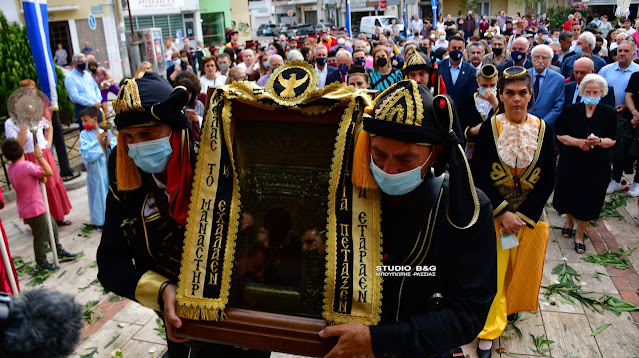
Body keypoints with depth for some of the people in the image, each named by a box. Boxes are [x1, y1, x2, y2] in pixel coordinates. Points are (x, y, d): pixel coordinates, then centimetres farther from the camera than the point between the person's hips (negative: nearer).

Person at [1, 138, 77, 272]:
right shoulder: (26, 166, -24)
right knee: (41, 237, 6)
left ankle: (60, 253, 36)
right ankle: (41, 263, 21)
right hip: (35, 209, -9)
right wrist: (40, 157, -16)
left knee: (52, 227, 22)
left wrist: (40, 177, -5)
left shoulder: (10, 169, 4)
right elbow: (49, 172, -24)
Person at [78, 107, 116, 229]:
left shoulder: (106, 131, 3)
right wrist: (98, 139, -18)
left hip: (109, 167, 3)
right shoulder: (84, 134, -3)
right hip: (95, 170, -2)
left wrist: (109, 143, -16)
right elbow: (86, 151, -16)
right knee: (98, 193, 4)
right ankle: (100, 221, 16)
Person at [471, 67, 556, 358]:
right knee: (493, 269, 2)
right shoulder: (489, 129, -9)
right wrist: (502, 213, -16)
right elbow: (479, 176, -10)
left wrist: (523, 216, -12)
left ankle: (512, 306, 43)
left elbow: (548, 180, -4)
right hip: (493, 213, -2)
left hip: (531, 215, 2)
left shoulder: (543, 130, -4)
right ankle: (490, 328, 17)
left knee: (521, 268, 15)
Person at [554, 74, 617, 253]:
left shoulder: (609, 113, -4)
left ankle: (580, 235, 24)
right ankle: (569, 221, 46)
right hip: (571, 162, 1)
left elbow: (612, 140, -1)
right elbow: (560, 135, -3)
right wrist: (578, 141, -19)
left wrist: (599, 141, -22)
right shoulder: (571, 110, -5)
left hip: (596, 166, 0)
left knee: (587, 201, 4)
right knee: (569, 195, 15)